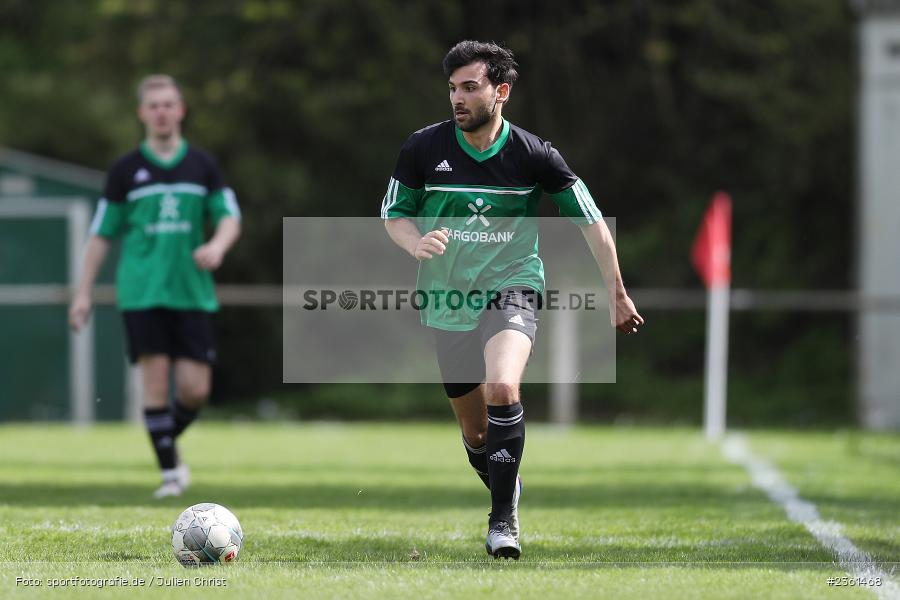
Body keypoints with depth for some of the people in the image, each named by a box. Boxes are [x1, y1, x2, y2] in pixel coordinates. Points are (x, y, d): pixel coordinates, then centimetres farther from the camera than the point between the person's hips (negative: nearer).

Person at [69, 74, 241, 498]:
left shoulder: (202, 165, 8)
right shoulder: (126, 170, 4)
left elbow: (230, 218, 7)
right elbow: (101, 235, 8)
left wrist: (218, 245, -17)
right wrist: (83, 293, 3)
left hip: (192, 292, 2)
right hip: (142, 292, -2)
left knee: (195, 390, -4)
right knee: (156, 380, -10)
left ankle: (169, 440, 25)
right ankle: (169, 470, -1)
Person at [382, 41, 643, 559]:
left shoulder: (534, 155, -8)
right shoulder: (424, 147, -5)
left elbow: (591, 220, 3)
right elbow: (393, 212, 9)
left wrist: (617, 294, 5)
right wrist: (417, 244, -14)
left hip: (511, 289, -3)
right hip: (447, 300, 3)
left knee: (502, 390, -30)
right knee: (476, 434, 8)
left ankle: (504, 517, -17)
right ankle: (508, 491, 39)